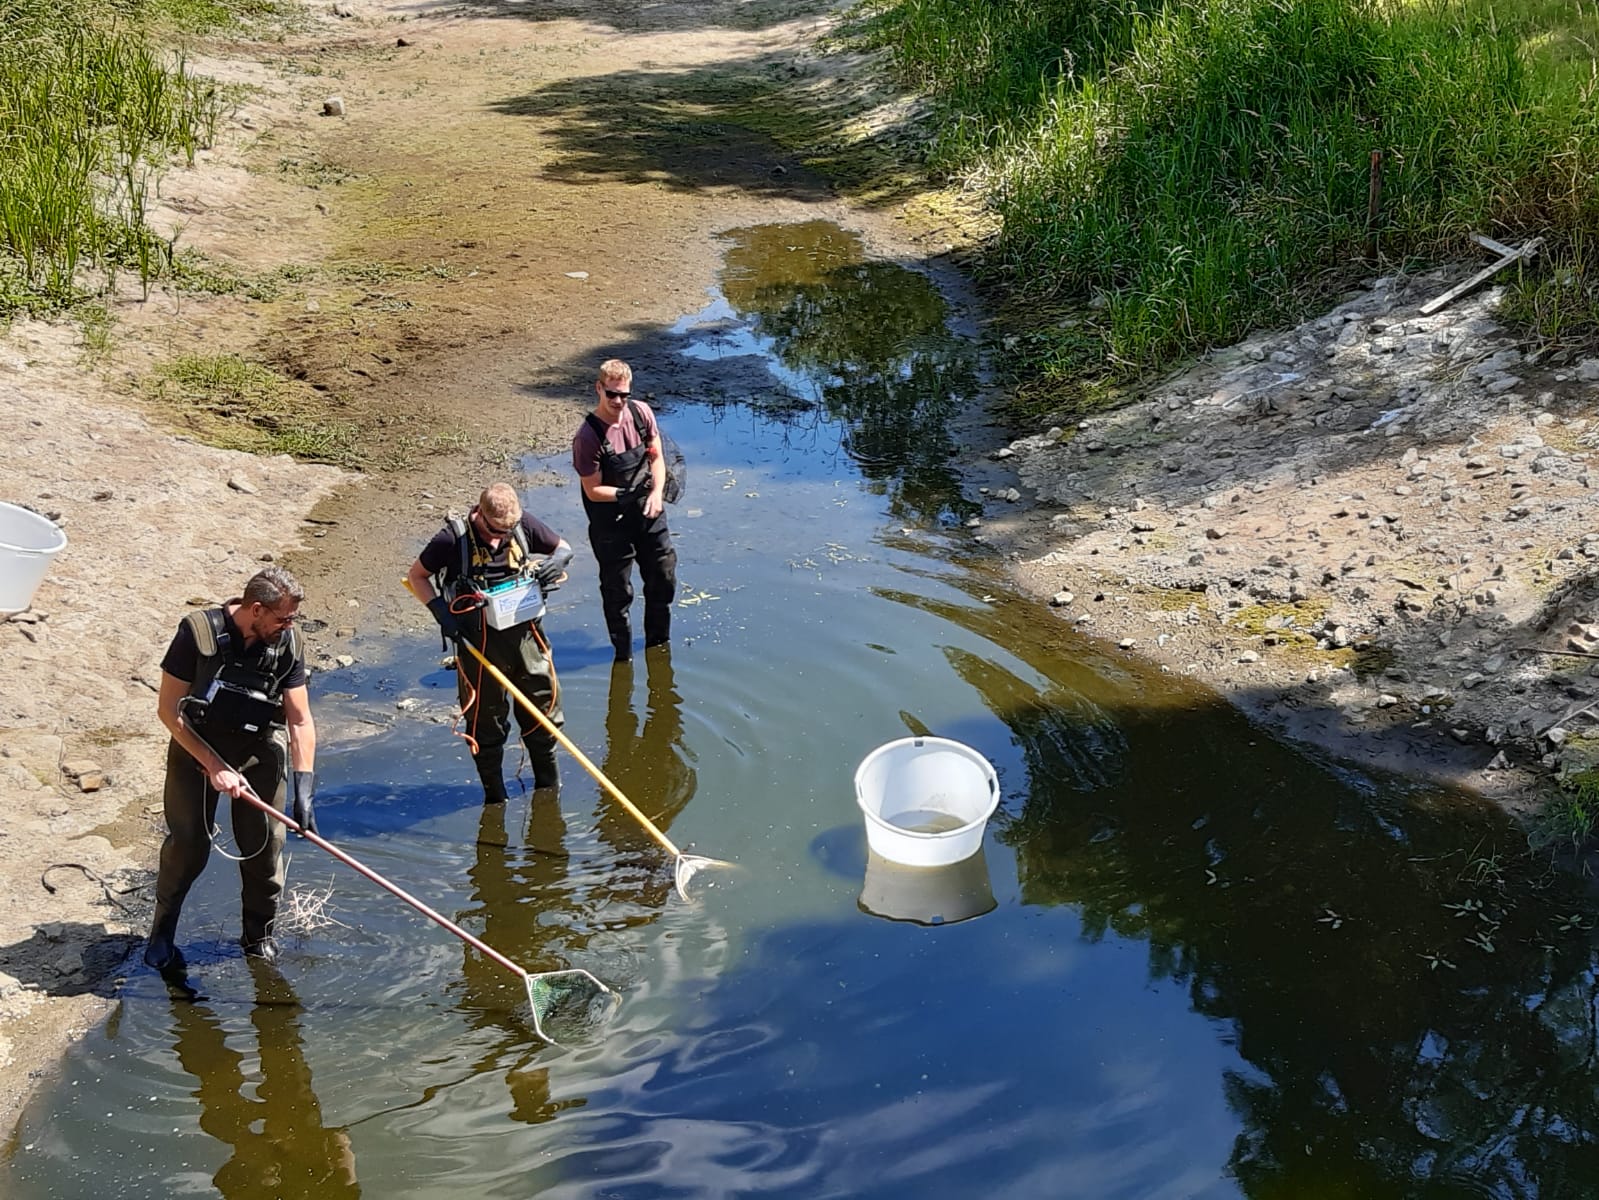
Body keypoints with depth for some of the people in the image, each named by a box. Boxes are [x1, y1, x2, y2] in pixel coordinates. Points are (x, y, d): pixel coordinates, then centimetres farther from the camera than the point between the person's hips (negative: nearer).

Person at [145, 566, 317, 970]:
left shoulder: (287, 643, -11)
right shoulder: (198, 632, -21)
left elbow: (300, 721, -9)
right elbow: (169, 710, -16)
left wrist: (303, 788, -17)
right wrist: (214, 766, -20)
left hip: (260, 748, 3)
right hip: (197, 745, -2)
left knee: (264, 843, 0)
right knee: (188, 844, -5)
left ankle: (259, 934, 20)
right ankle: (162, 933, 17)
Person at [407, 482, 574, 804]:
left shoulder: (525, 524, -7)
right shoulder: (453, 538, -15)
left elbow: (563, 548, 9)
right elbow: (416, 575, -2)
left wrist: (556, 563, -15)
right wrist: (441, 611, -15)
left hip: (525, 633, 3)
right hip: (478, 642, -3)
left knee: (543, 707, 14)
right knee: (485, 720, 9)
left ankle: (548, 783, 36)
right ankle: (494, 795, 27)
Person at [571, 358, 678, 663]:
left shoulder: (641, 413, -8)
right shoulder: (588, 436, -23)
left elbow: (656, 458, 2)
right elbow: (593, 490, -16)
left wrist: (656, 492, -15)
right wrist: (630, 495, -27)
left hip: (649, 512, 5)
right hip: (611, 520, -5)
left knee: (664, 576, 18)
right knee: (617, 589, 6)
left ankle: (658, 642, 40)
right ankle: (623, 652, 27)